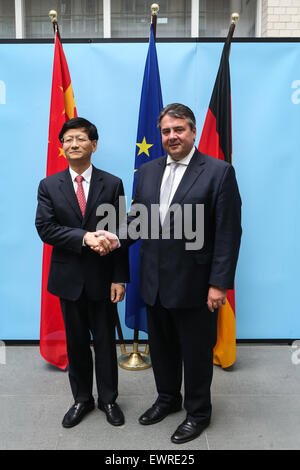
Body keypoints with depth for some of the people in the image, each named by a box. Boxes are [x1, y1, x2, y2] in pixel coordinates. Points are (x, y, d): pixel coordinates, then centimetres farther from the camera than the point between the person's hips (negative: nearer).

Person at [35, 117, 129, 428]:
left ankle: (108, 399, 33)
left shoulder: (112, 184, -2)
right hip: (68, 277, 1)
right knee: (76, 342, 15)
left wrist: (120, 278, -8)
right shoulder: (49, 186, 2)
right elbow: (45, 228, -8)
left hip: (102, 277, -1)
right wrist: (84, 237, -22)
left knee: (105, 341, 12)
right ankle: (82, 399, 36)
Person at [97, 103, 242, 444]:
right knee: (161, 347, 21)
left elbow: (228, 233, -12)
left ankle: (198, 412, 38)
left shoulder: (219, 172, -10)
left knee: (196, 351, 14)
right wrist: (118, 237, -11)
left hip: (194, 284, -5)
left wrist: (219, 283, -15)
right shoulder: (147, 172, 7)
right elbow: (138, 217, 10)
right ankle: (167, 398, 47)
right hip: (155, 284, 5)